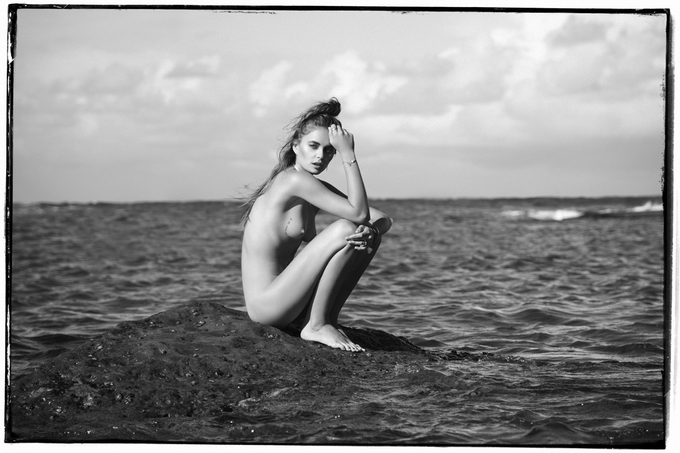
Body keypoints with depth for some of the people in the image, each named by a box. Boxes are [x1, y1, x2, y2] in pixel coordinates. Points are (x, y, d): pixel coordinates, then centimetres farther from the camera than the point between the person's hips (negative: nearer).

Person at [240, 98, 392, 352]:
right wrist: (349, 156, -18)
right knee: (345, 229, -20)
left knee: (369, 233, 5)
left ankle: (327, 319, 7)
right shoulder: (294, 179, -17)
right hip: (265, 305, -9)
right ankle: (316, 326, -11)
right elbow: (358, 213, -22)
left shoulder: (316, 187, 10)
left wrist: (370, 230, -18)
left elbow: (383, 220, 5)